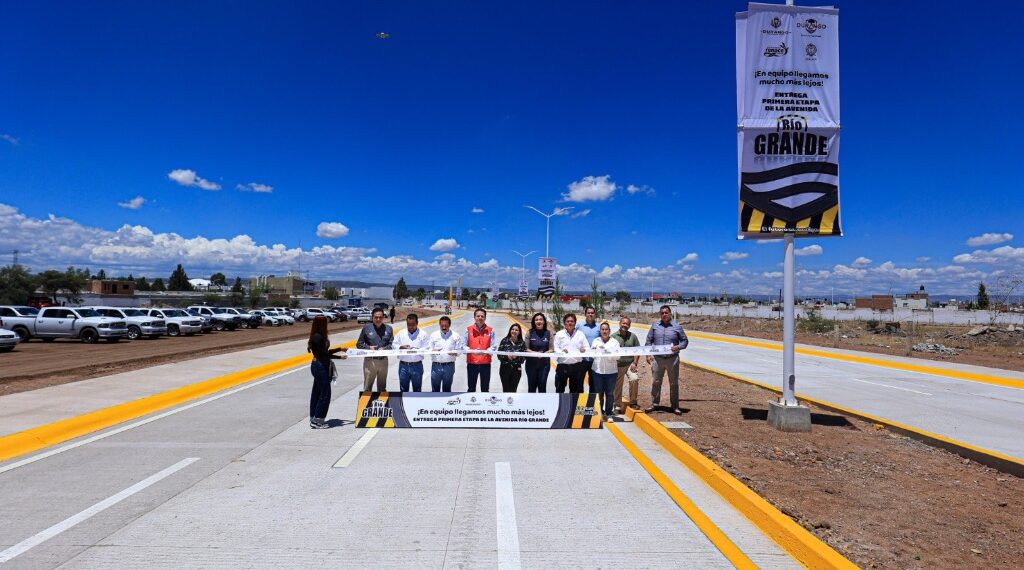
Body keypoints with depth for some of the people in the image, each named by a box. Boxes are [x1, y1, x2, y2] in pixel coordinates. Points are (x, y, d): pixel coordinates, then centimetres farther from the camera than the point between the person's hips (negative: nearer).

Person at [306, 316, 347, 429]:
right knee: (325, 394, -5)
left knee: (317, 393, 13)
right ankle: (317, 420, 1)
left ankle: (314, 419, 20)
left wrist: (340, 349, 16)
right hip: (320, 367, -10)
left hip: (320, 366, 10)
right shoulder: (317, 337, -18)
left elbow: (325, 352, 14)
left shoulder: (320, 336, 12)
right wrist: (339, 356, -16)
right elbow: (323, 353, -19)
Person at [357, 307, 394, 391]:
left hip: (383, 360, 2)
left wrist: (384, 349, -16)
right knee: (367, 387, 2)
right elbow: (359, 344, 2)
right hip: (370, 361, -2)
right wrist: (368, 347, -14)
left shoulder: (388, 328, 5)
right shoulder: (366, 328, -1)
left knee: (382, 387, 15)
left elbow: (392, 344, 2)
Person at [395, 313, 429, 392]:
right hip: (403, 365, 2)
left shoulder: (423, 334, -2)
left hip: (417, 365, -2)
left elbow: (427, 349, -7)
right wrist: (401, 347, -16)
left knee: (417, 388, 9)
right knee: (403, 388, 11)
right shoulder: (401, 333, 5)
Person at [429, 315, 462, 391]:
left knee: (447, 389, 10)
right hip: (436, 366, 1)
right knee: (435, 388, 6)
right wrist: (433, 351, -20)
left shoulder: (455, 336, 1)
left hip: (449, 366, 0)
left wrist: (454, 353, -22)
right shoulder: (434, 335, 4)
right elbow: (429, 349, 2)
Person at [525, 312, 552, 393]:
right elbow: (526, 348, -4)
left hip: (544, 363, 0)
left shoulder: (548, 333, 1)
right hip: (531, 363, 0)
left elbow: (551, 349, -2)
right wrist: (535, 353, -20)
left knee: (542, 385, 1)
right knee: (531, 386, 8)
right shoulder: (530, 333, -1)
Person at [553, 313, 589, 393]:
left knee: (575, 389, 12)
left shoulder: (580, 334, 9)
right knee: (559, 388, 3)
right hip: (562, 365, -2)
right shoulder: (559, 334, 4)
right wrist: (561, 351, -24)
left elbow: (587, 347, 6)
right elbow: (555, 348, -3)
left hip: (577, 365, 2)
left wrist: (584, 349, -17)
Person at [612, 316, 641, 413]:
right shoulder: (613, 336, -1)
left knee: (634, 380, -19)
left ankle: (633, 402, -3)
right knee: (617, 385, 4)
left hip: (630, 364, 1)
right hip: (618, 365, -1)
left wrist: (634, 363, -3)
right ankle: (617, 406, 17)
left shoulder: (633, 336, 6)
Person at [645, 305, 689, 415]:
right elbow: (649, 341, 8)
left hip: (672, 359, -1)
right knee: (655, 382, 8)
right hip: (658, 359, 1)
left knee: (674, 383, 8)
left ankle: (675, 406, 19)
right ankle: (654, 404, 21)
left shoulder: (677, 327, -1)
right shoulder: (655, 326, 4)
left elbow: (685, 340, 6)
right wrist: (648, 354, -1)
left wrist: (679, 347, -14)